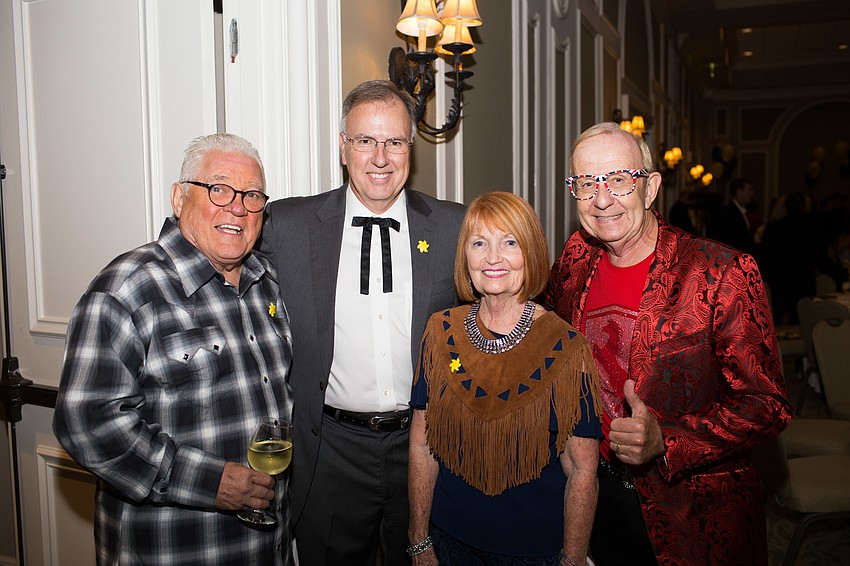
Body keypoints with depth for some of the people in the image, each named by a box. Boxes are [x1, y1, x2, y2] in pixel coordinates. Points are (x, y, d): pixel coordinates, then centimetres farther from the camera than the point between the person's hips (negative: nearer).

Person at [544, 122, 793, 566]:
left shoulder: (723, 273, -20)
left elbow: (766, 404, -18)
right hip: (596, 491, 4)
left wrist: (665, 440, -30)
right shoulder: (576, 259, -4)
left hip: (693, 513, -3)